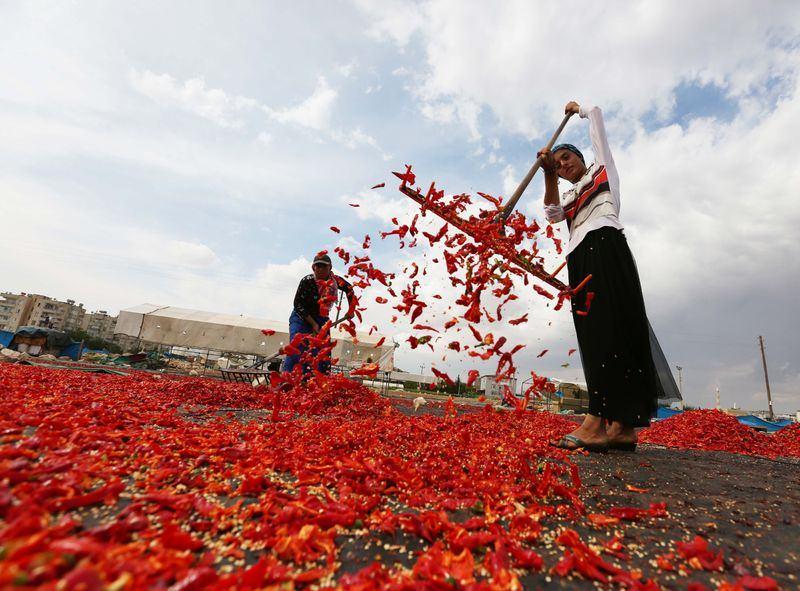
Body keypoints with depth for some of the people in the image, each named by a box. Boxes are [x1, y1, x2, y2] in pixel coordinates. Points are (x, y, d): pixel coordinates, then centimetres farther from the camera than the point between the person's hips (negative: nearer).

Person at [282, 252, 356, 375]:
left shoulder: (334, 280, -7)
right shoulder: (307, 281, -19)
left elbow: (349, 289, 11)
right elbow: (298, 304, -17)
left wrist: (351, 310, 6)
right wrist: (313, 324, -21)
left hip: (321, 320, 5)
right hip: (301, 318, -4)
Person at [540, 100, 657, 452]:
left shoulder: (602, 168, 23)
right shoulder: (569, 197, 32)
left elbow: (596, 115, 27)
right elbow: (552, 215, 9)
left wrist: (578, 109, 47)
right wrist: (549, 175, 5)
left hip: (604, 242, -5)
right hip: (579, 257, 5)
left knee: (608, 327, -19)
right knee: (592, 333, -7)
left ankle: (599, 418, -27)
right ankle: (621, 426, -8)